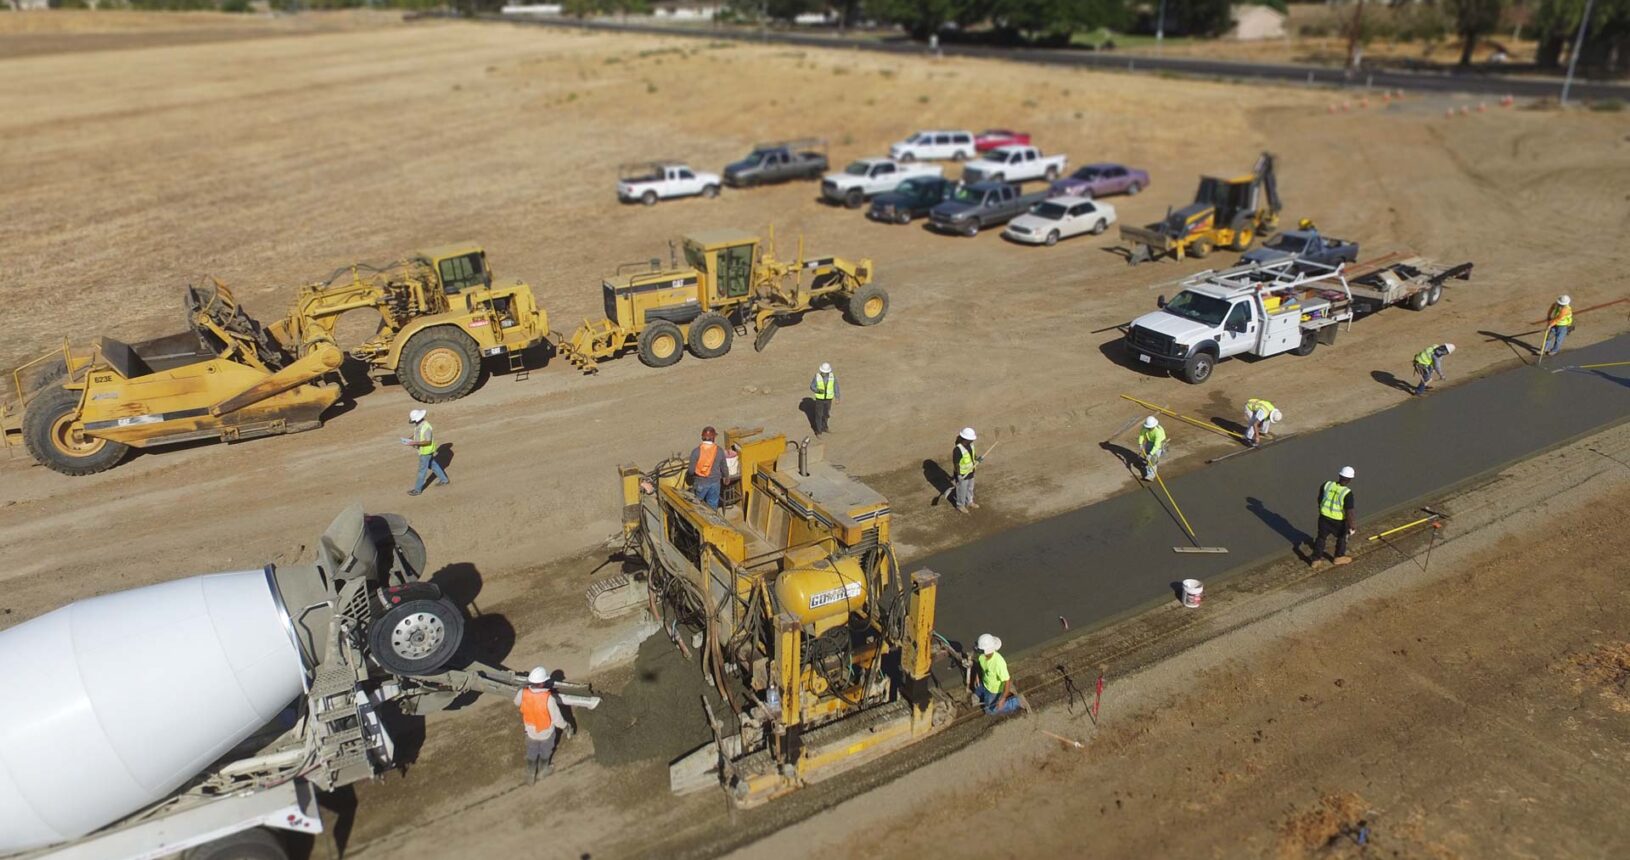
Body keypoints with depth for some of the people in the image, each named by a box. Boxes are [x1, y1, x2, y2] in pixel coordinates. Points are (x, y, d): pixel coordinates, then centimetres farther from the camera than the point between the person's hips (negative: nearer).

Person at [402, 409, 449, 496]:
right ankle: (444, 480, 39)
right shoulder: (418, 424, -2)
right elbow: (417, 434, 14)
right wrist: (410, 440, -4)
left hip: (426, 451, -10)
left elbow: (428, 441, -29)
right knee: (432, 465, 24)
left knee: (422, 470, 4)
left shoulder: (426, 427, -32)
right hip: (423, 449, 10)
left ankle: (417, 489, 17)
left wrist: (415, 443, -32)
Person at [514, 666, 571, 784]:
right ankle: (542, 771, 53)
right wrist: (566, 727, -7)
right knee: (545, 753, 28)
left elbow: (517, 703, -1)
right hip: (546, 733, -3)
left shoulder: (523, 693, -28)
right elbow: (557, 719, -27)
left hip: (531, 732, 3)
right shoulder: (548, 699, -39)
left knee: (531, 755, 29)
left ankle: (530, 777, 49)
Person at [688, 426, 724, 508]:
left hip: (701, 482, -2)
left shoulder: (696, 451, -16)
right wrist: (725, 478, 22)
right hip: (715, 482, 2)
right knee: (713, 506, 14)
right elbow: (724, 468, 2)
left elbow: (691, 470, -14)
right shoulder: (719, 451, -9)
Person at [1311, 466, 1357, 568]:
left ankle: (1316, 559, 27)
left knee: (1321, 537, 21)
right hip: (1338, 521, -4)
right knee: (1342, 537, 24)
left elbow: (1320, 499, 4)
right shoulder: (1347, 493, -24)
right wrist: (1352, 525, -7)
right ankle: (1339, 557, 39)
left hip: (1324, 517, 4)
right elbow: (1349, 512, -21)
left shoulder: (1327, 485, -10)